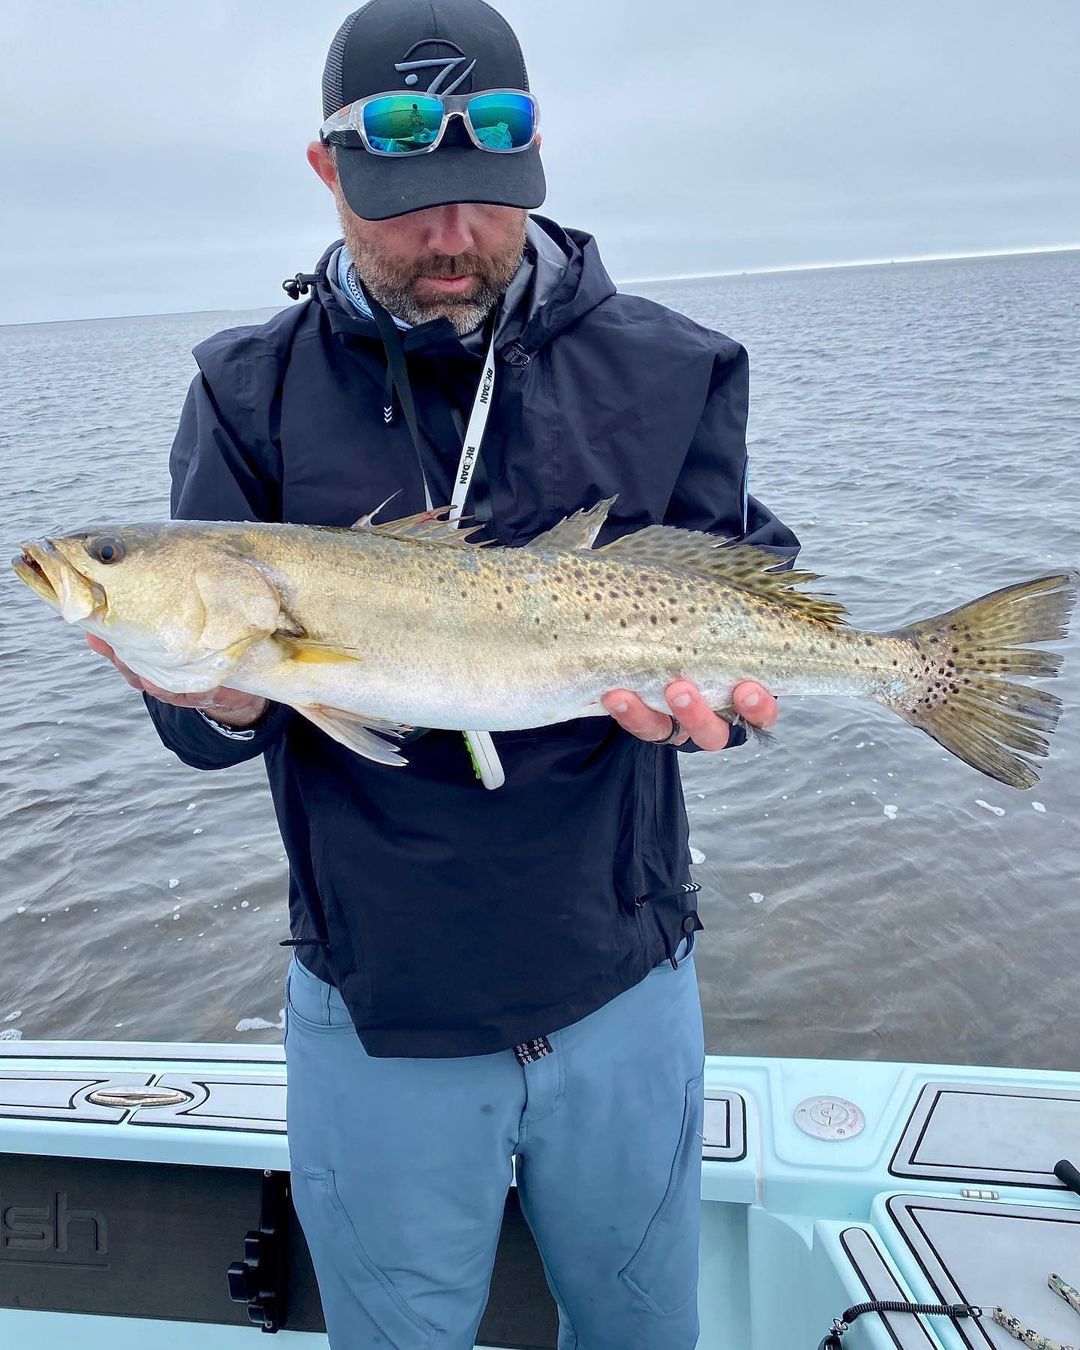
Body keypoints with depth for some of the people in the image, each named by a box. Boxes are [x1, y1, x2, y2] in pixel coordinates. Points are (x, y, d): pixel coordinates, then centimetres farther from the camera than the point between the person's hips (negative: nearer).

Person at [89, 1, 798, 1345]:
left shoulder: (670, 371, -4)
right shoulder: (251, 391, -3)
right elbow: (208, 716, -3)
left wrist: (709, 688, -22)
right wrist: (219, 700, -27)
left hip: (623, 983, 1)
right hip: (375, 1006, 0)